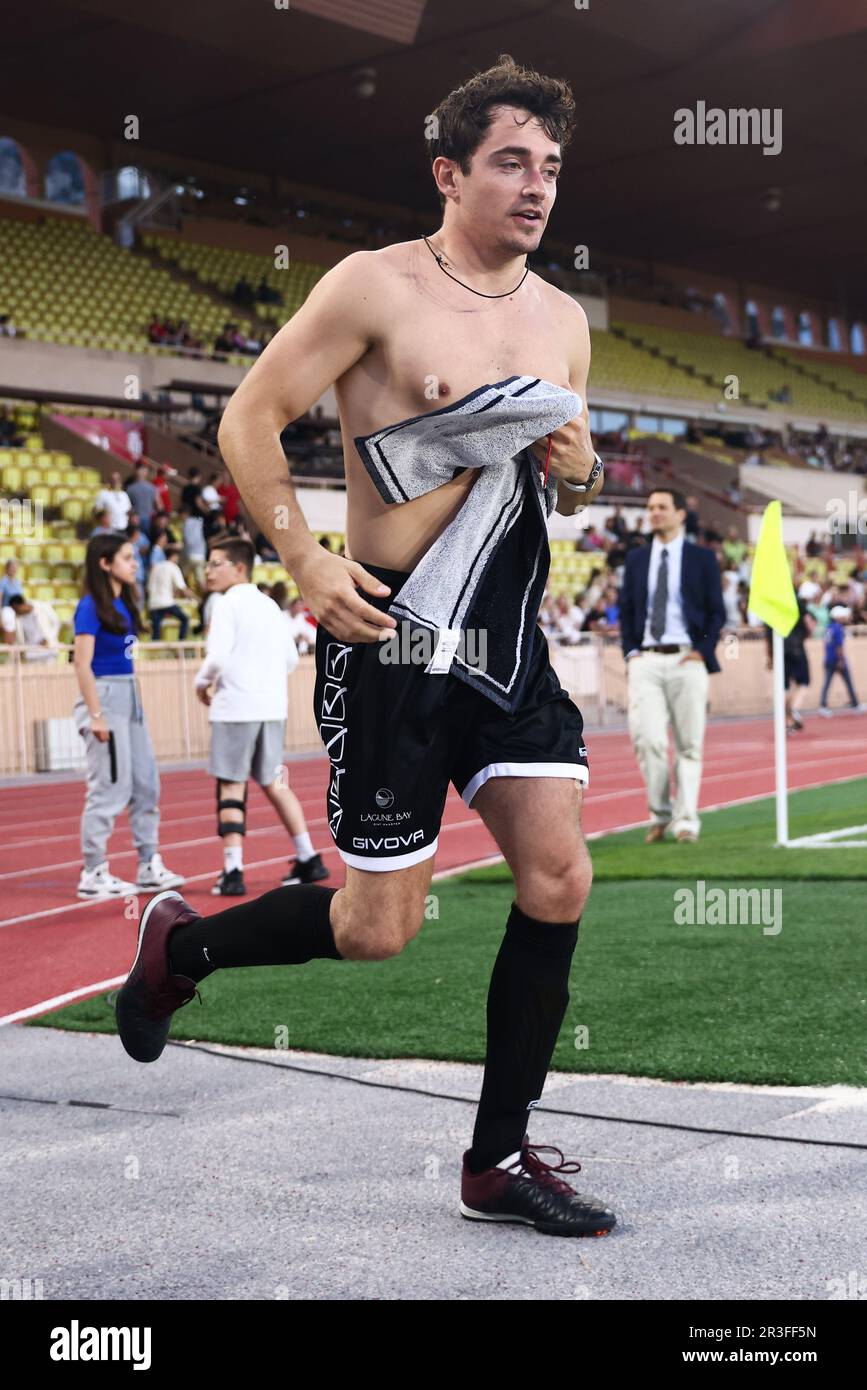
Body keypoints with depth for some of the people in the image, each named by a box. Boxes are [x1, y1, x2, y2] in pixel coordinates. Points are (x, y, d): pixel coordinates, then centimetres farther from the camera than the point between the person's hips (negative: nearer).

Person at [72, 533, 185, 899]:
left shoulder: (123, 604, 12)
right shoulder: (91, 607, -12)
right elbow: (82, 664, -16)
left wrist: (136, 703, 12)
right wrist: (96, 715, -20)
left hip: (130, 697, 9)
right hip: (104, 697, -9)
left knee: (146, 784, 11)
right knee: (109, 788, -6)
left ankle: (150, 867, 18)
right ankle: (93, 874, 3)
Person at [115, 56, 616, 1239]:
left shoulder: (563, 322, 12)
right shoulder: (377, 287, -8)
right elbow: (251, 417, -8)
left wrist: (580, 473, -1)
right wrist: (309, 565, -18)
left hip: (509, 642, 6)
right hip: (394, 640, -6)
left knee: (559, 879, -2)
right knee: (379, 927, -2)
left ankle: (501, 1161, 12)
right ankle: (179, 945, 27)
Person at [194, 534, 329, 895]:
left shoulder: (229, 605, -8)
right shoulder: (270, 606, 14)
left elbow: (218, 657, -18)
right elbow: (291, 658, 17)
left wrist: (202, 683, -1)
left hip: (236, 707, -7)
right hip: (272, 706, 7)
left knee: (231, 786, -1)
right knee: (273, 783, 16)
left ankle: (233, 872, -4)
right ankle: (308, 860, 17)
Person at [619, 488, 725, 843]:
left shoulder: (703, 558, 6)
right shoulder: (635, 560, 13)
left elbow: (717, 612, 5)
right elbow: (625, 611, 15)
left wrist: (703, 651, -6)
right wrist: (630, 652, 2)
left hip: (687, 660, -1)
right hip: (646, 660, 1)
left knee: (688, 744, 1)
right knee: (647, 738, -11)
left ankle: (686, 820, 7)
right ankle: (659, 814, 6)